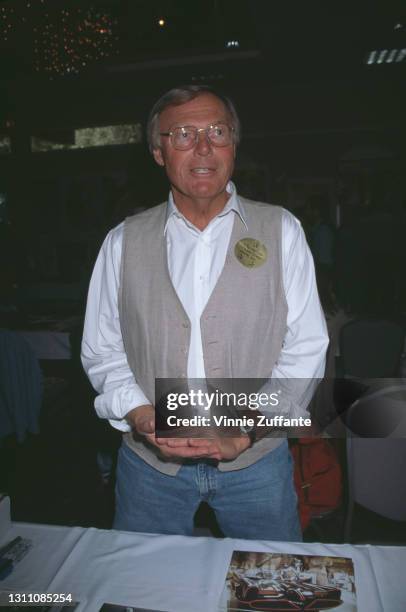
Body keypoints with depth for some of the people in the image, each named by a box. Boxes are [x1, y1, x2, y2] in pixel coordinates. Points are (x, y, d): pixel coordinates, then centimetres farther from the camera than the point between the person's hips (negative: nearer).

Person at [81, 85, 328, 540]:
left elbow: (306, 346, -5)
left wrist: (247, 430, -15)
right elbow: (101, 351, 1)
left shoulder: (281, 230, -3)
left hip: (256, 459, 0)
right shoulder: (123, 242, 0)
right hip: (149, 460, 1)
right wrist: (144, 417, -15)